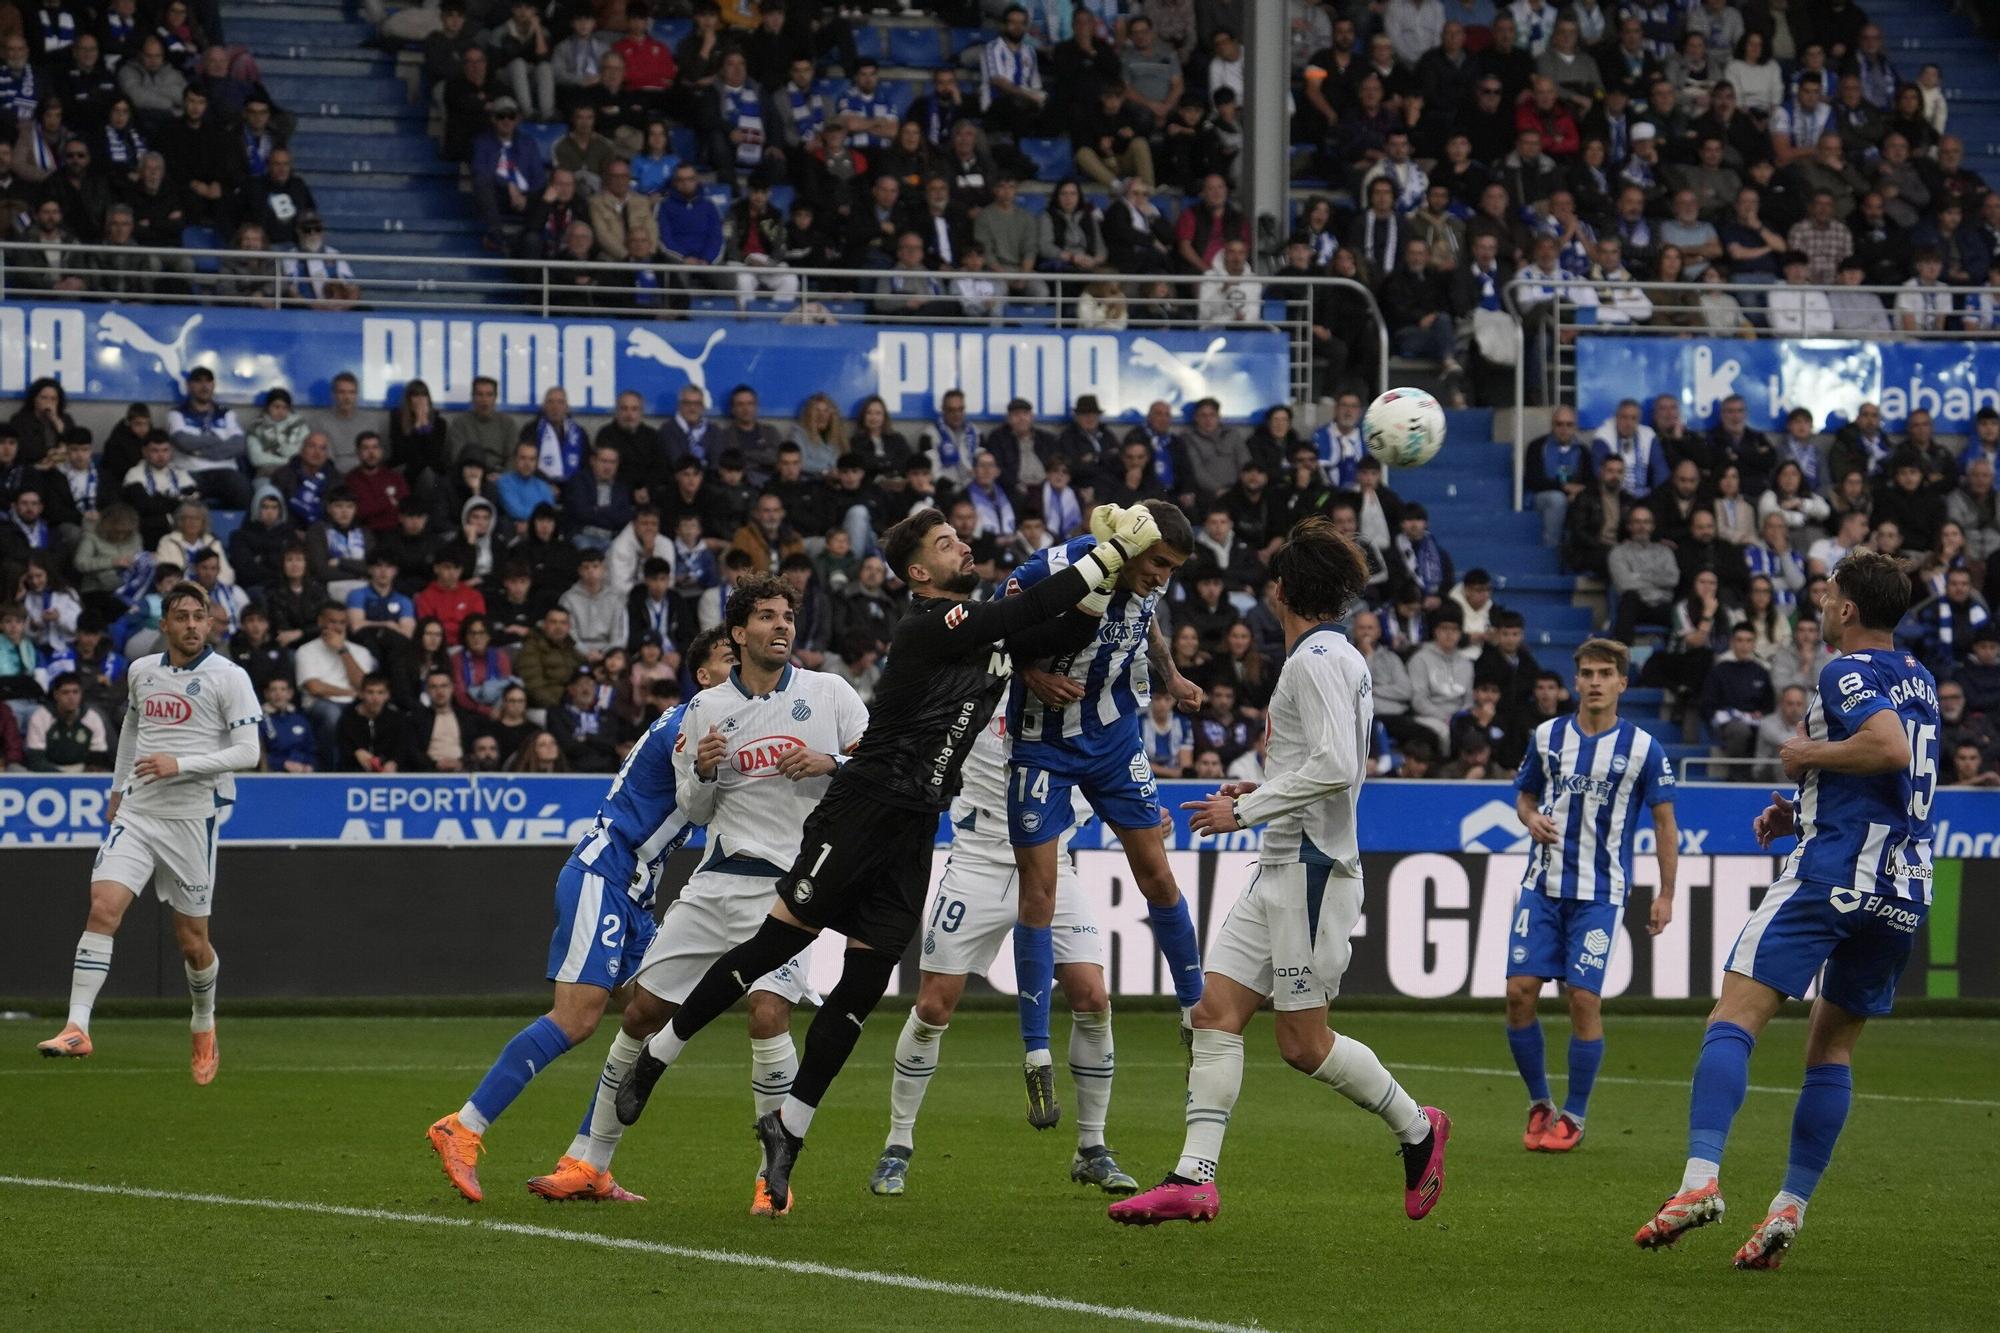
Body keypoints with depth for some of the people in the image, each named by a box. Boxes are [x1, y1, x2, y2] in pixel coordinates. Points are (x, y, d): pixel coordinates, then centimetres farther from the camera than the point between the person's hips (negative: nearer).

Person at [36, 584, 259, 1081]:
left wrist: (180, 765, -19)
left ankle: (204, 1028, 32)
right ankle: (77, 1027, -20)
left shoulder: (229, 677, -6)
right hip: (137, 812, 3)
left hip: (192, 817, -3)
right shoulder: (141, 672, 9)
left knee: (192, 941, 5)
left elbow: (247, 751, -10)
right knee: (103, 907, -17)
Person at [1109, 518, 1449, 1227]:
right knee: (1216, 1013, -1)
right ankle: (1194, 1178, -6)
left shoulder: (1318, 660, -13)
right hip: (1282, 870, 10)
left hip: (1311, 869, -10)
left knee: (1302, 1042, -5)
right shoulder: (1335, 656, 18)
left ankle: (1416, 1128, 14)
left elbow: (1335, 768, -23)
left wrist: (1247, 810, -17)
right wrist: (1265, 789, 21)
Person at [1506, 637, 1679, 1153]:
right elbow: (1525, 794, 19)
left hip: (1600, 893, -3)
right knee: (1520, 991, -5)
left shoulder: (1643, 749, -2)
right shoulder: (1548, 736, 6)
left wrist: (1666, 894, -1)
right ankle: (1539, 1104, 13)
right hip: (1543, 885, 3)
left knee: (1584, 999, -8)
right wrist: (1531, 818, -5)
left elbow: (1665, 822, 3)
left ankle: (1573, 1116, 6)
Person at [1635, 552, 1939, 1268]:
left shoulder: (1847, 673, -6)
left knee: (1735, 1016, -11)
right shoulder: (1919, 682, 20)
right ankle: (1790, 1206, 9)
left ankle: (1701, 1177, -27)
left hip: (1834, 869, -8)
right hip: (1906, 889, 8)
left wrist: (1809, 755, -9)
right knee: (1834, 1043, 15)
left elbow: (1890, 748, -24)